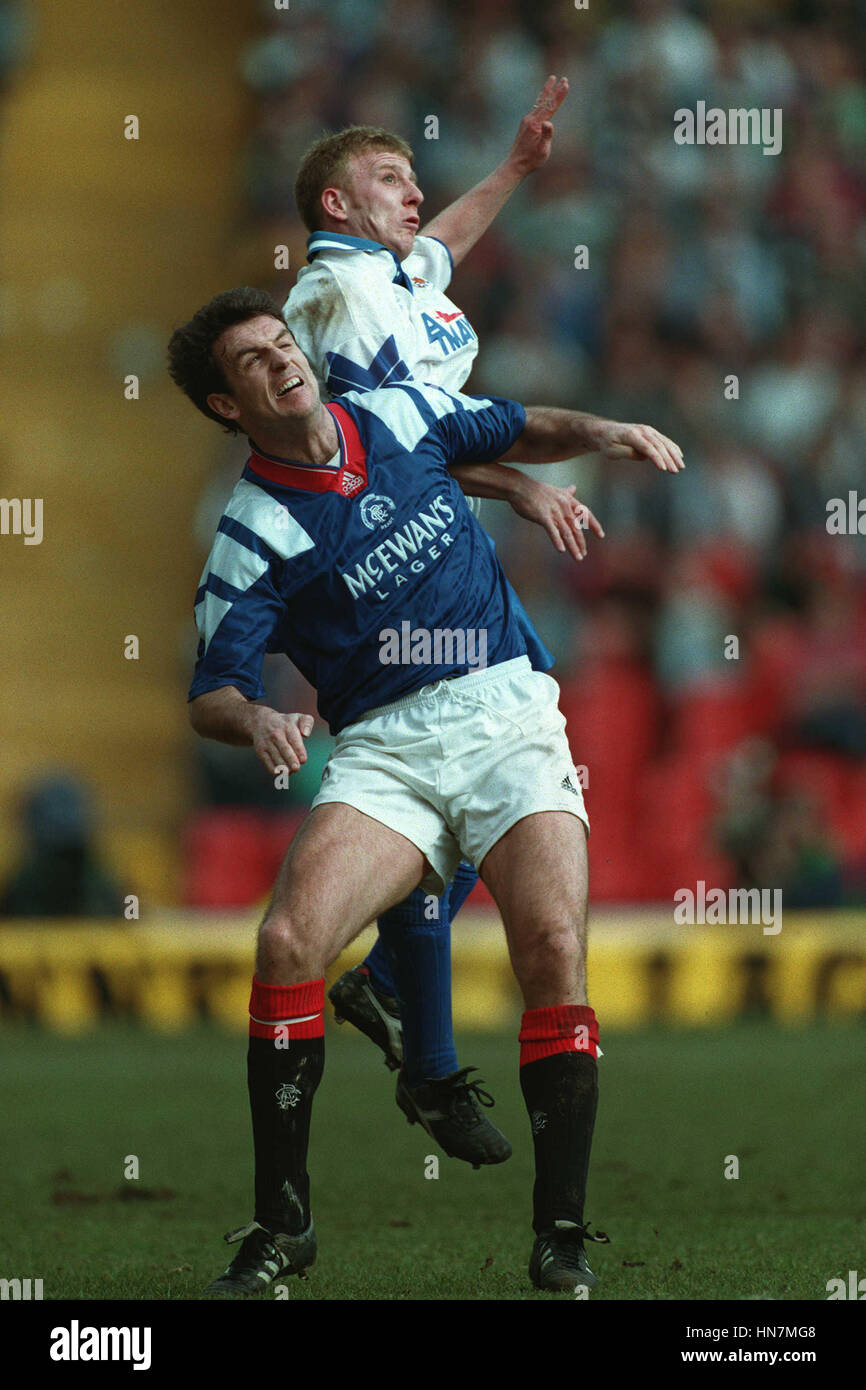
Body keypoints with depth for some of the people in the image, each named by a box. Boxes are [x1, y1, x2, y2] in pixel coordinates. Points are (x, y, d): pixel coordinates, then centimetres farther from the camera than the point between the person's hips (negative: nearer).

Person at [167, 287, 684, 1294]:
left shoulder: (402, 415, 10)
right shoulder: (254, 535, 0)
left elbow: (528, 432, 27)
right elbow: (209, 694, -3)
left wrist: (608, 433, 7)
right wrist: (255, 720, -25)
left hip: (506, 712, 1)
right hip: (383, 749, -1)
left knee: (553, 950, -21)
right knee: (288, 943, -24)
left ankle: (561, 1238, -13)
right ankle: (281, 1226, -8)